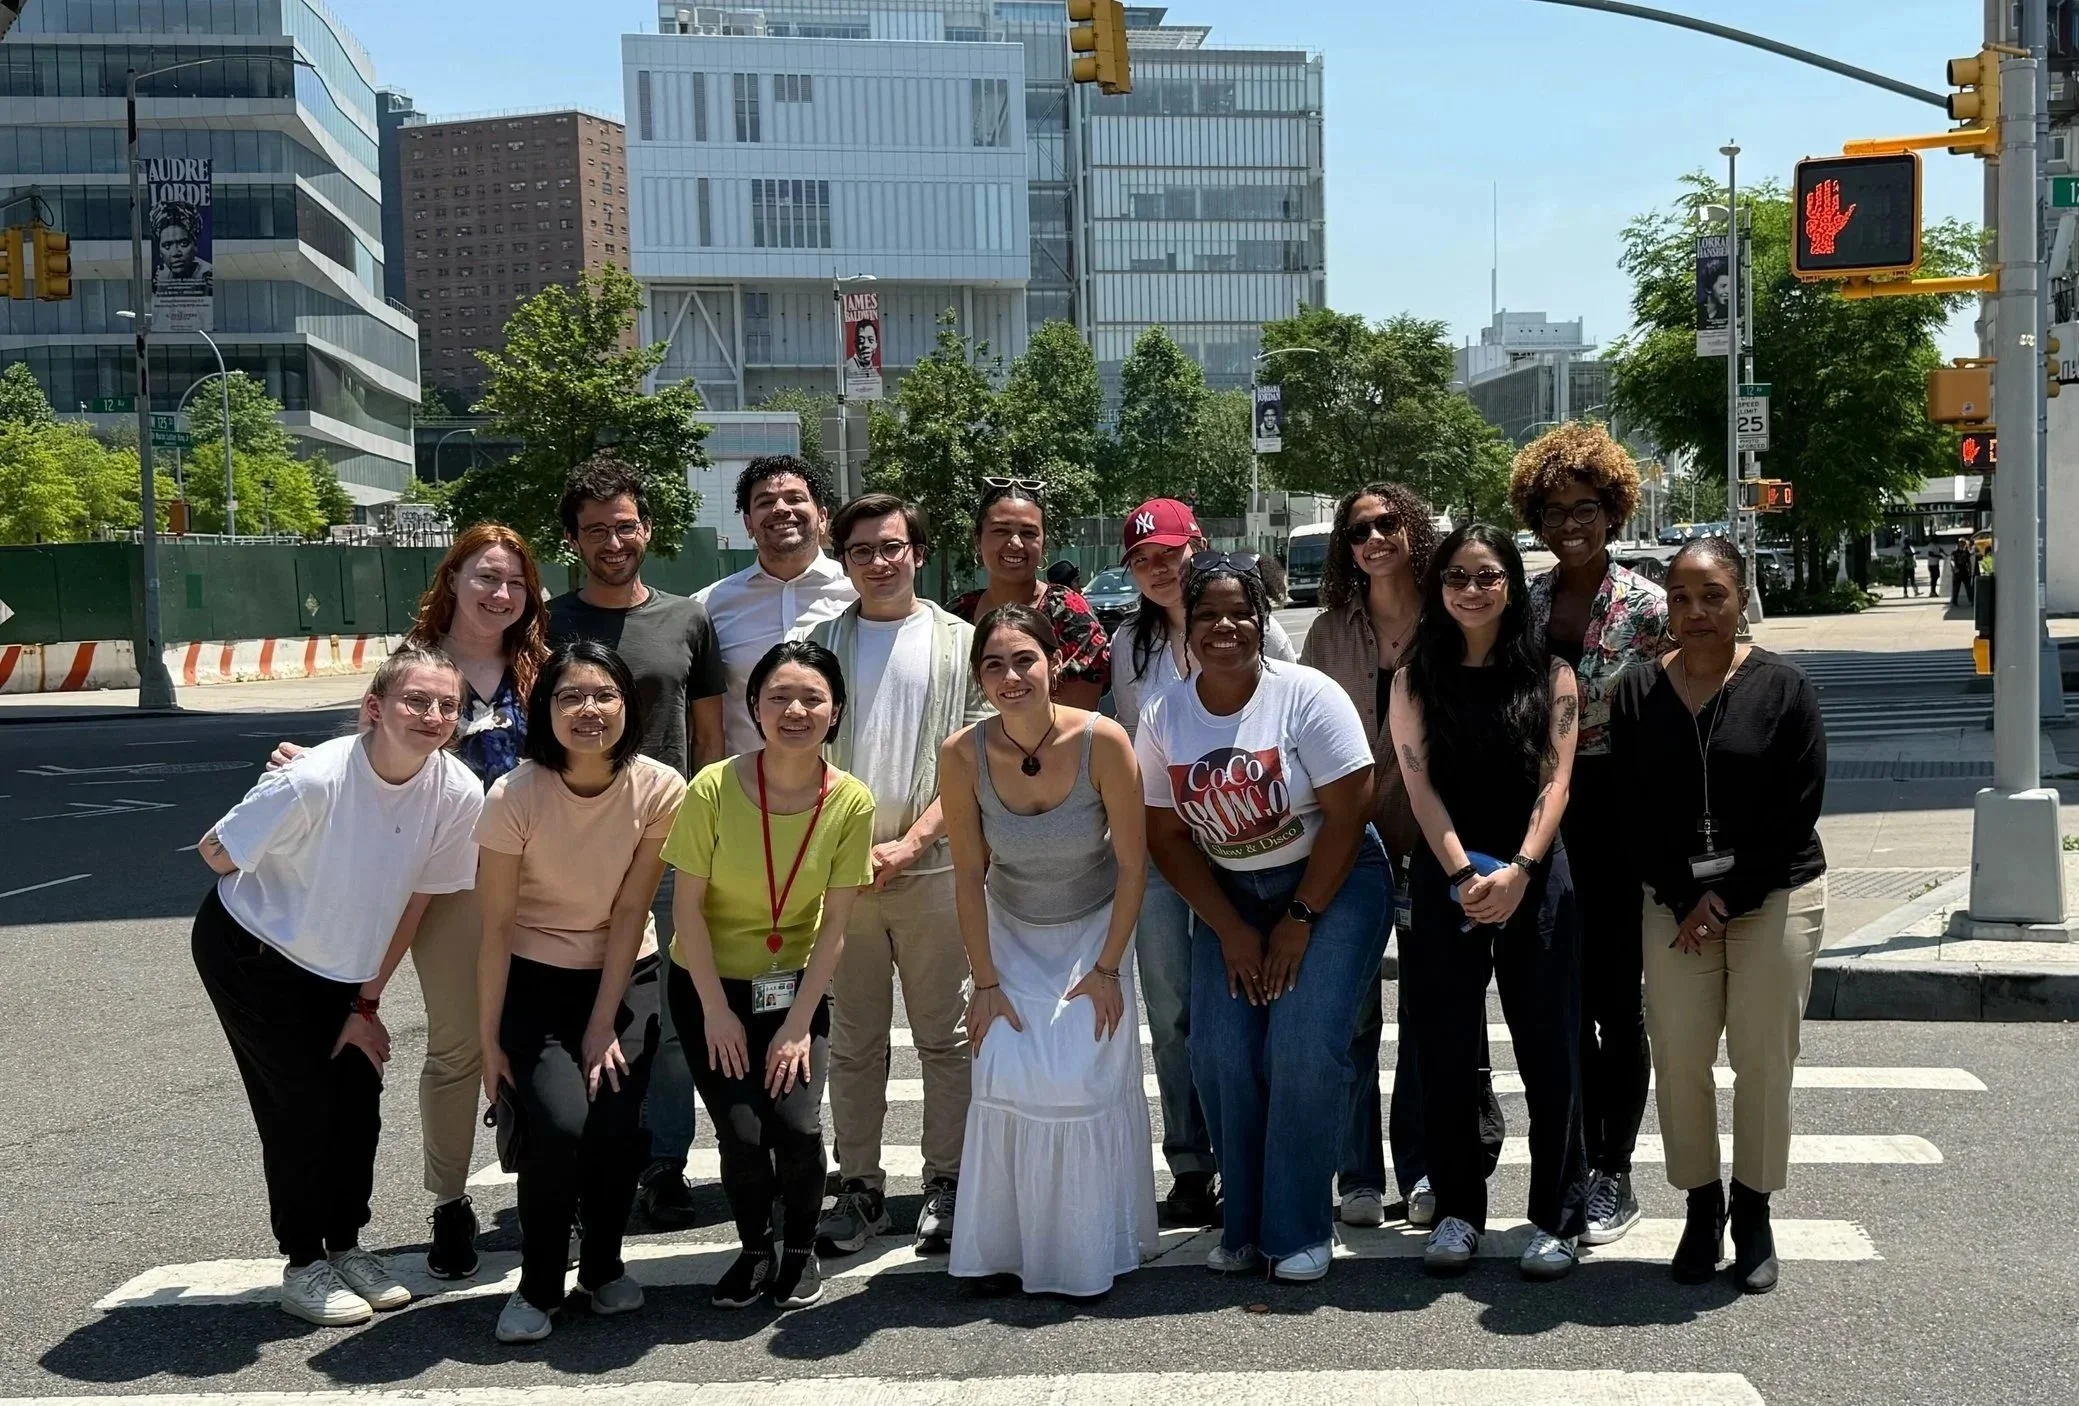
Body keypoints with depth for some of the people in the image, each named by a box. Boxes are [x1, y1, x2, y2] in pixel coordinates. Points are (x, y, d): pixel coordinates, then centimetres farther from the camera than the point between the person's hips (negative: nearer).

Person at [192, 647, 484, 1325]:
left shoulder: (458, 794, -21)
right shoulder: (316, 781, -35)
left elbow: (414, 899, -7)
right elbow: (216, 851, -19)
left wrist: (367, 1001, 0)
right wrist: (285, 897, 0)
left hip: (340, 963, 5)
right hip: (248, 950, -4)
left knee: (359, 1096, 4)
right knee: (301, 1102, -3)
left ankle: (346, 1246, 24)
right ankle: (303, 1264, 13)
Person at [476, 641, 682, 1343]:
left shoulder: (661, 789, -15)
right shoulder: (515, 796, -19)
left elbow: (630, 913, -10)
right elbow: (496, 926, -13)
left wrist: (604, 1025, -11)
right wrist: (488, 1038, -10)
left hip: (625, 977, 2)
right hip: (534, 982, -1)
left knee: (619, 1125, -16)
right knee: (559, 1122, -21)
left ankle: (604, 1264, 15)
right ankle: (538, 1285, 4)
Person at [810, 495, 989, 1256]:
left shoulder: (960, 643, 4)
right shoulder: (822, 643, 8)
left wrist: (909, 844, -12)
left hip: (934, 866, -1)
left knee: (943, 1036, 5)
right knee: (854, 1040, 7)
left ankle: (946, 1180, 16)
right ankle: (860, 1185, 16)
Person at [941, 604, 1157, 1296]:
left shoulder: (1102, 741, -25)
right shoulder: (962, 754, -21)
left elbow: (1132, 864, -15)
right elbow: (969, 876, -10)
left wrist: (1107, 969, -12)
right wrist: (985, 980, -10)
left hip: (1094, 930, -1)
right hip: (1011, 934, 1)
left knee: (1085, 1077, -10)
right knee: (1006, 1077, -9)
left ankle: (1090, 1251, 7)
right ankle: (1005, 1246, 7)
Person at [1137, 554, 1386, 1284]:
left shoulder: (1306, 695, -16)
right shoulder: (1163, 716, -5)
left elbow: (1348, 814, -15)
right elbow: (1165, 836, 0)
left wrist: (1299, 922, -13)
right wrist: (1230, 930, -5)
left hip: (1332, 882, -3)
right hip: (1228, 894, 4)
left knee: (1304, 1052, -15)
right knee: (1222, 1054, -8)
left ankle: (1300, 1230, 0)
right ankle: (1244, 1224, 9)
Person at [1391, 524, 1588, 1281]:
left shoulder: (1549, 675, 5)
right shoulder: (1416, 678, 6)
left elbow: (1555, 780, -3)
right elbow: (1419, 783, -2)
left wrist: (1519, 870, -16)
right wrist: (1463, 873, -14)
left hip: (1534, 880, -1)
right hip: (1443, 879, 1)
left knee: (1549, 1048, 1)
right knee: (1445, 1050, 4)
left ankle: (1557, 1217, 12)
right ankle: (1456, 1211, 16)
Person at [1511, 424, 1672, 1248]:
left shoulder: (1646, 606, -6)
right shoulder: (1523, 605, 7)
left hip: (1619, 815, -4)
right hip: (1540, 815, 4)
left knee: (1616, 1001, 4)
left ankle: (1613, 1175, 16)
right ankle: (1575, 1168, 23)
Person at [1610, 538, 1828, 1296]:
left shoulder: (1782, 688, -5)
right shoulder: (1638, 693, 2)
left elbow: (1798, 811, -7)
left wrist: (1728, 899, -11)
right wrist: (1687, 898, -9)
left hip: (1774, 898, -2)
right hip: (1674, 904, 2)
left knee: (1763, 1060, 2)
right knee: (1678, 1059, 1)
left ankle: (1753, 1214, 18)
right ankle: (1700, 1208, 18)